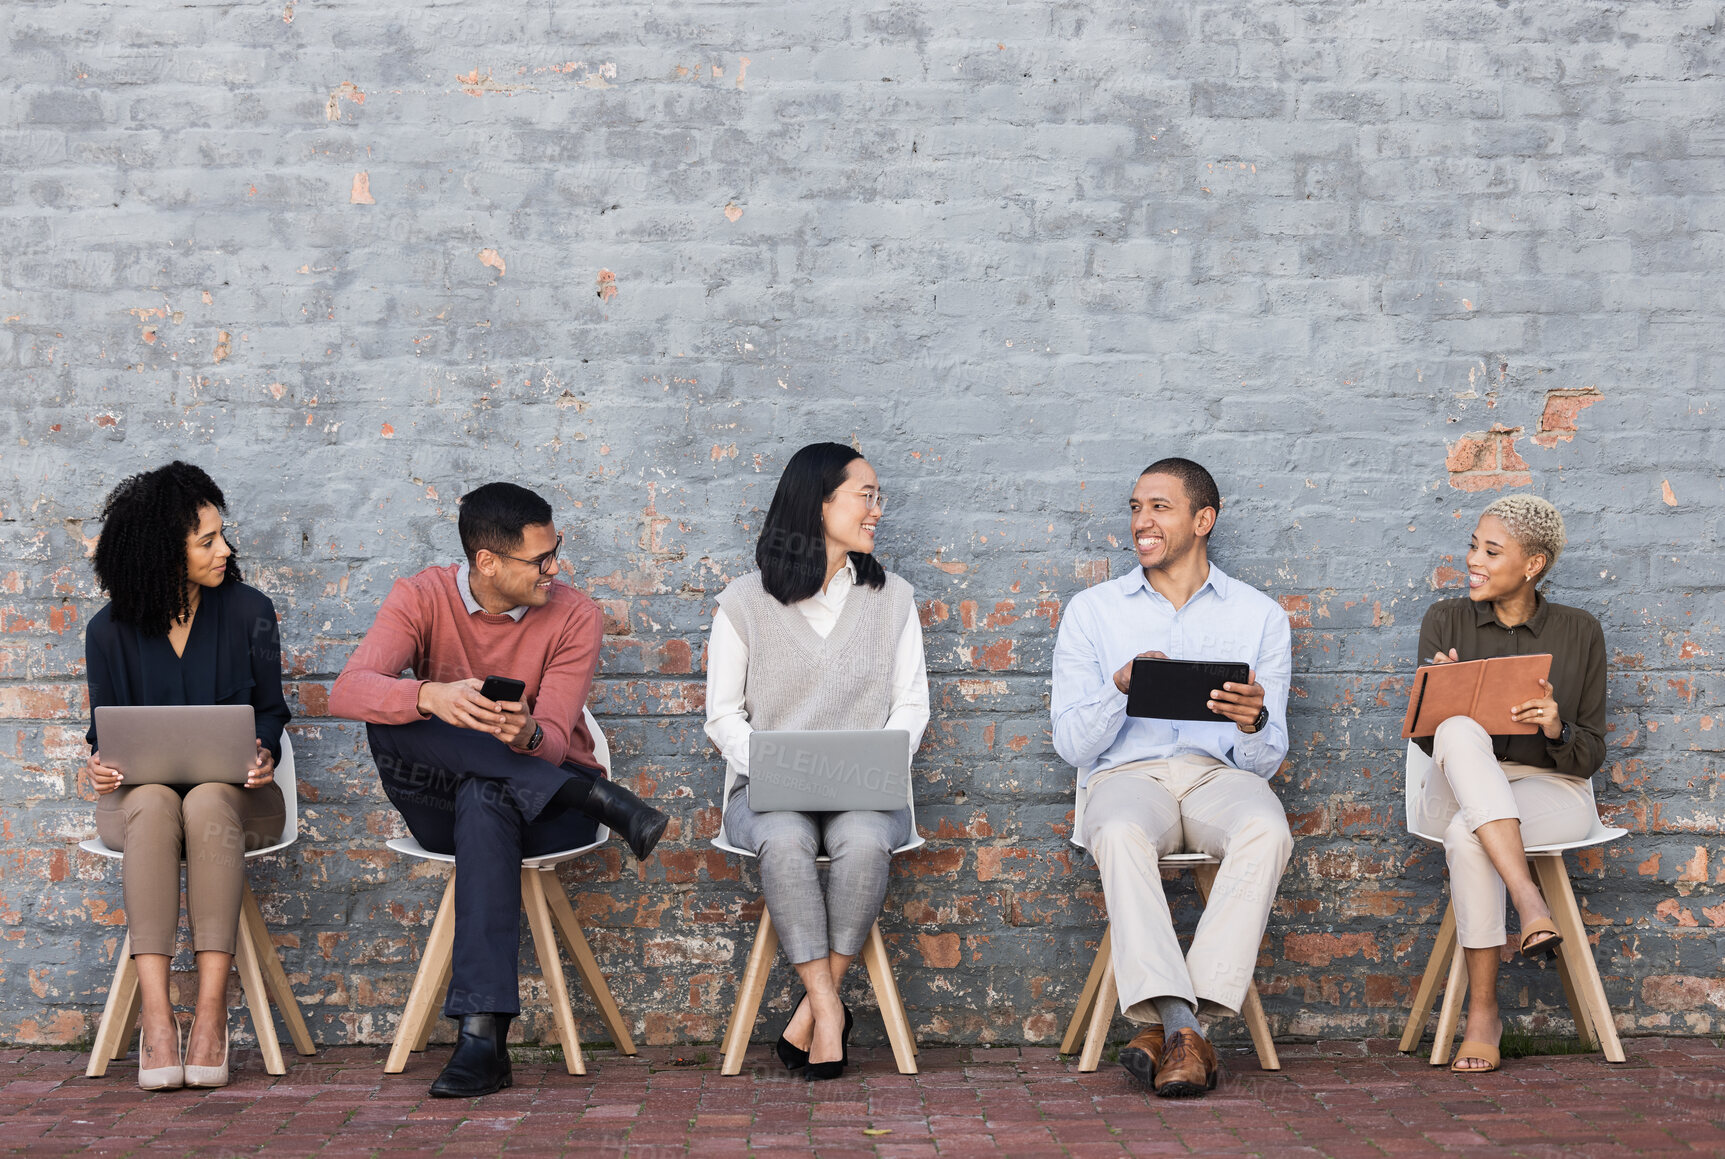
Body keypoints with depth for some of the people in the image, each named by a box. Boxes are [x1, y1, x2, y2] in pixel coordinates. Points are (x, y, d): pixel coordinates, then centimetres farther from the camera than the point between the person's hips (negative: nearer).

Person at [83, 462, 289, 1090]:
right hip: (139, 796, 0)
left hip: (233, 794, 0)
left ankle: (212, 1012, -40)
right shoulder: (110, 631, 3)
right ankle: (155, 1014, -42)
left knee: (208, 805, -37)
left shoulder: (249, 610, 2)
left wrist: (263, 756, -19)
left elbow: (270, 711, 3)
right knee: (152, 805, -36)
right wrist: (101, 766, -16)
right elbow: (105, 730, 8)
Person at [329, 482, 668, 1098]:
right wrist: (429, 696, -43)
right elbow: (346, 692, -23)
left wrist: (526, 735, -42)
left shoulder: (575, 616, -8)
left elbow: (552, 743, -16)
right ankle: (597, 795, -32)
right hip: (445, 809, 2)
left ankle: (483, 1037, -45)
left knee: (485, 800, -40)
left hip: (546, 808, -2)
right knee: (390, 723, -30)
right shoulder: (422, 597, -7)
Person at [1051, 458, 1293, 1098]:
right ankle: (1181, 1027, -39)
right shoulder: (1092, 611, 13)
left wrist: (1254, 724, -17)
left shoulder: (1260, 615, 13)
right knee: (1121, 833, -37)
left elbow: (1267, 761, 8)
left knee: (1265, 829, -35)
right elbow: (1072, 743, 5)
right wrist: (1122, 686, -15)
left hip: (1222, 773, 1)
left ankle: (1164, 1023, -34)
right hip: (1127, 774, 0)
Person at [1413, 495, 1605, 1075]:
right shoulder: (1445, 621, 7)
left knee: (1467, 835, -36)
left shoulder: (1578, 632, 5)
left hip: (1553, 791, -1)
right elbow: (1428, 740, 3)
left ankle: (1483, 1009, -27)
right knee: (1460, 732, -36)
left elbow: (1591, 755, 5)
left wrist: (1557, 729, -19)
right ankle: (1527, 898, -41)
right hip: (1458, 794, 1)